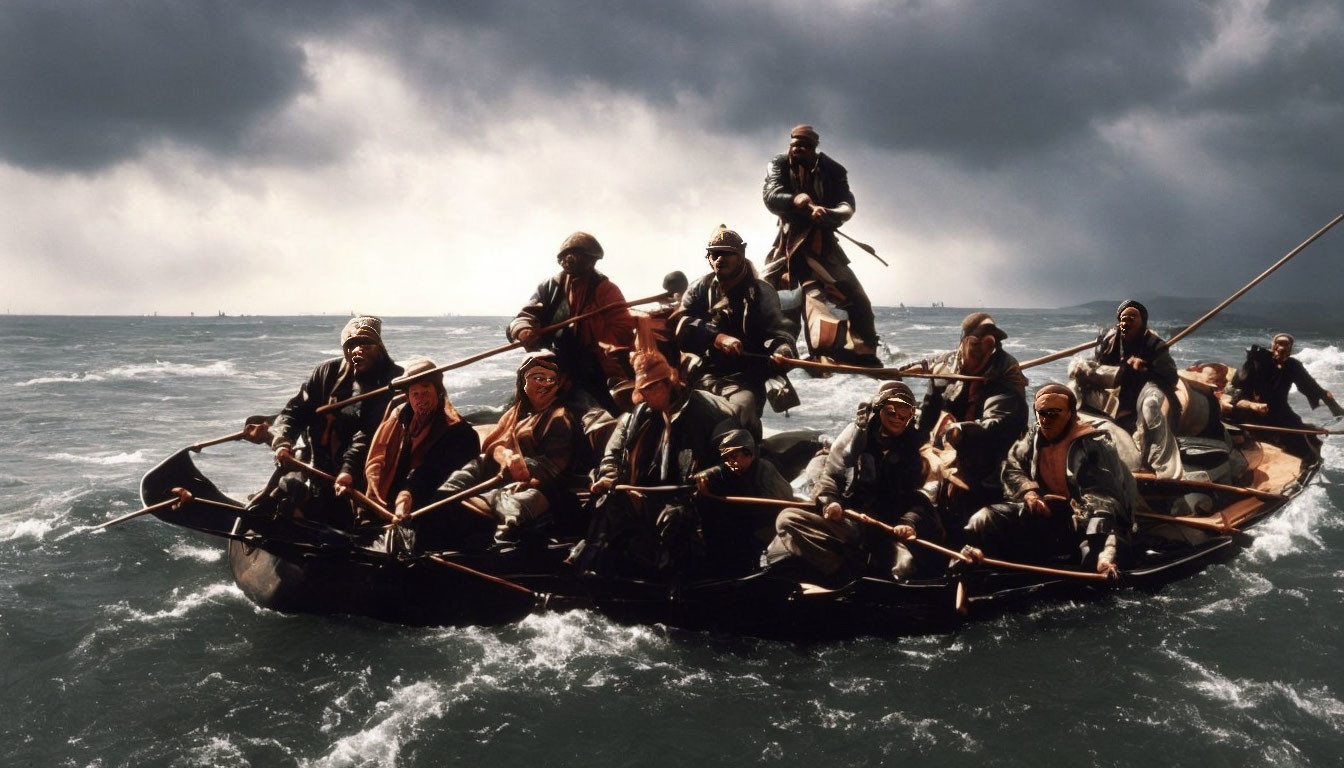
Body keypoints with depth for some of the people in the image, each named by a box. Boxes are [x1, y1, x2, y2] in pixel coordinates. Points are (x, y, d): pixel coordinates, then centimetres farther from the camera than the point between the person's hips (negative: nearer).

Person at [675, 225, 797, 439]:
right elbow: (681, 326, -3)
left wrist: (781, 352, -27)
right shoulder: (699, 289, 12)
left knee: (741, 407, -32)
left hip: (744, 379, -3)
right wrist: (717, 338, -20)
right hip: (704, 376, 3)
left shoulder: (760, 292, 6)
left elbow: (778, 331, -2)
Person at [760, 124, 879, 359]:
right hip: (790, 241, 0)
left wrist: (825, 213, -37)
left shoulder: (833, 170, -3)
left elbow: (847, 207, -14)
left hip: (823, 244, 0)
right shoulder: (779, 165, -2)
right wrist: (794, 200, -40)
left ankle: (867, 355, 4)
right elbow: (770, 197, -18)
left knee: (858, 300, -7)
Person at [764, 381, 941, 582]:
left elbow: (918, 495, 0)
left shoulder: (912, 448, 7)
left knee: (907, 564, -36)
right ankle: (851, 571, -31)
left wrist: (910, 521, -22)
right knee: (787, 519, -22)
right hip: (847, 523, 2)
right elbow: (829, 475, 8)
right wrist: (829, 501, -13)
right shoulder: (856, 433, 7)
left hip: (890, 529, -2)